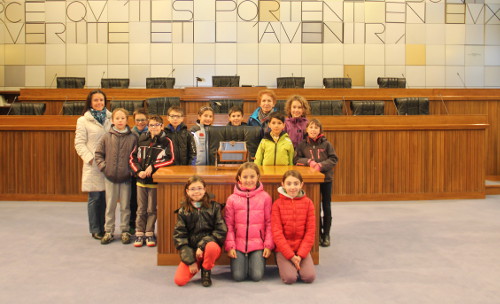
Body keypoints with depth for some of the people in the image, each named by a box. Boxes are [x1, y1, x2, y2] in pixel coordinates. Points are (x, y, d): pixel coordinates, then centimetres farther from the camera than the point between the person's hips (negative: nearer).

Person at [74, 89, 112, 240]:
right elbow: (79, 143, -1)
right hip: (93, 166, -3)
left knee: (107, 197, 7)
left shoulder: (110, 118, 10)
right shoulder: (83, 121, 2)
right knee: (95, 198, 2)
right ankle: (95, 230, 14)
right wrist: (89, 158, -11)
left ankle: (105, 228, 19)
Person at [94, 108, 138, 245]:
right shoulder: (106, 137, -1)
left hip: (126, 177, -1)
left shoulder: (132, 138, -3)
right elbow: (98, 153, 7)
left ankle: (125, 231, 19)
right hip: (110, 177, 1)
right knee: (110, 206, 9)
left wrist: (133, 169, -5)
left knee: (125, 206, 8)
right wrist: (103, 166, -3)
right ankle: (108, 232, 19)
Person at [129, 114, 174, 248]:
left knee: (152, 209, 6)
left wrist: (153, 167, -15)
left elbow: (170, 160, -10)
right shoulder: (141, 140, 7)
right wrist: (138, 171, -7)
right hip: (141, 180, 2)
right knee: (141, 209, 9)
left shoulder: (166, 141, -1)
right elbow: (132, 158, 8)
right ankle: (139, 234, 17)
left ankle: (149, 234, 17)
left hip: (155, 181, -2)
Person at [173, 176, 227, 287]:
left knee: (211, 247, -38)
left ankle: (206, 271, -5)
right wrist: (190, 260, -9)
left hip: (210, 244, -1)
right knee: (179, 280, -19)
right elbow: (179, 236, -1)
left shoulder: (214, 207, 1)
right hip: (191, 250, 1)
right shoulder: (183, 211, 4)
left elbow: (221, 231, -6)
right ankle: (197, 265, 14)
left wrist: (202, 245, -17)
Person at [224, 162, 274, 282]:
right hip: (238, 244, 1)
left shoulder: (265, 197, 0)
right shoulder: (232, 199, 1)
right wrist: (229, 246, -4)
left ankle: (258, 261, 20)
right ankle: (244, 261, 22)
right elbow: (229, 225, 3)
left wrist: (268, 245, -3)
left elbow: (269, 223, 2)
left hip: (258, 244, -1)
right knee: (238, 276, -10)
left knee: (257, 276, -12)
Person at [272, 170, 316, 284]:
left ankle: (298, 264, 12)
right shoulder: (277, 204, -4)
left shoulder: (308, 203, 0)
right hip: (283, 249, -2)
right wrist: (291, 255, -15)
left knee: (309, 277, -18)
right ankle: (282, 265, 10)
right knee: (290, 278, -21)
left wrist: (300, 254, -10)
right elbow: (277, 232, -8)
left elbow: (311, 231, -1)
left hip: (302, 248, 2)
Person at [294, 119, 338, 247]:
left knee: (326, 207, 7)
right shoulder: (303, 144, 1)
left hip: (326, 178, -1)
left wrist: (321, 165, -18)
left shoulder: (326, 144, -3)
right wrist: (308, 161, -16)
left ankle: (326, 234, 18)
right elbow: (296, 159, 1)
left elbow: (334, 159, -5)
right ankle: (318, 233, 20)